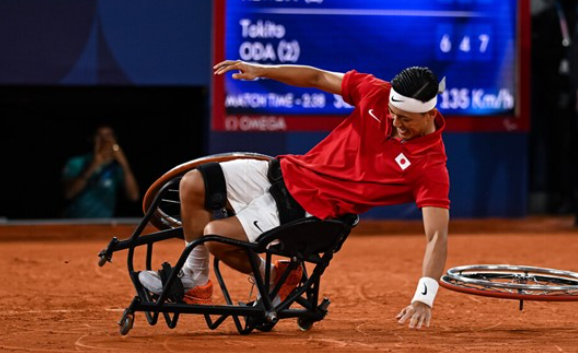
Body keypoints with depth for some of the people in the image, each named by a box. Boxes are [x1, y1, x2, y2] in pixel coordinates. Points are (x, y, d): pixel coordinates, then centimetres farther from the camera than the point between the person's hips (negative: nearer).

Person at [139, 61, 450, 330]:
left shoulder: (430, 165, -22)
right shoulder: (377, 93, -9)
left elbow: (437, 235, -27)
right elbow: (318, 78, 5)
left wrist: (424, 298, -39)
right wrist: (261, 70, -3)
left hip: (307, 208, -6)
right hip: (288, 171, 6)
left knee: (216, 235, -19)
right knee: (193, 184, 0)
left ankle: (272, 278, 11)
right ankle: (194, 280, 20)